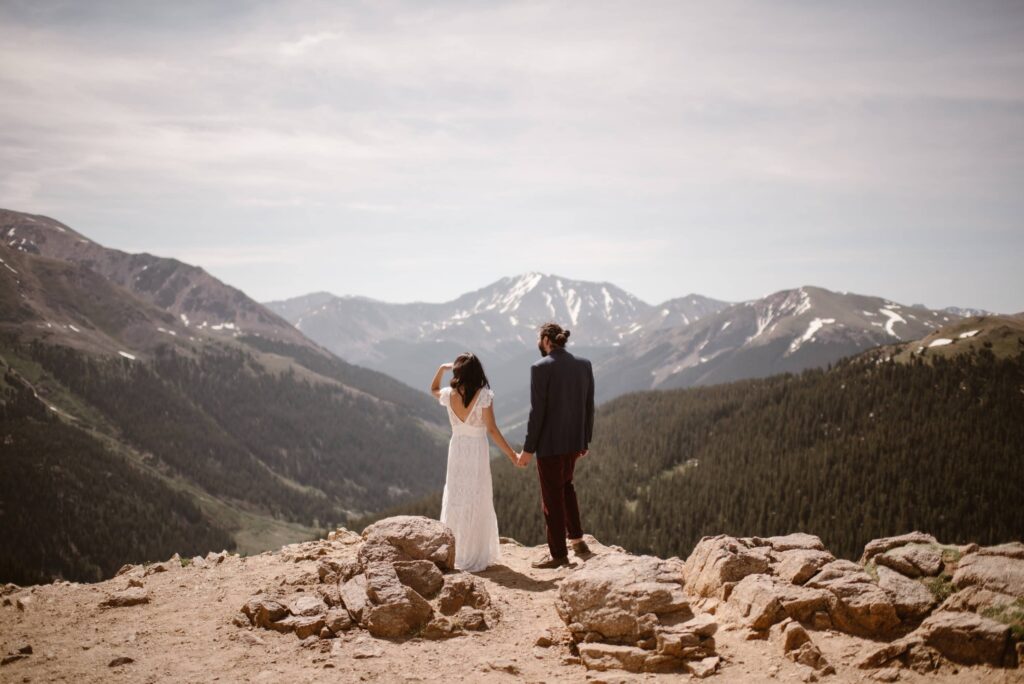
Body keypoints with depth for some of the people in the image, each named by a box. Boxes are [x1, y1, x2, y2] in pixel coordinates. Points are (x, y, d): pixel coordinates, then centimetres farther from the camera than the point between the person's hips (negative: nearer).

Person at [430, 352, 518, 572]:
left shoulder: (449, 395, -2)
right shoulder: (484, 395, -13)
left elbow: (433, 390, 23)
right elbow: (492, 430, -14)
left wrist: (441, 369, 9)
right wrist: (512, 455, -10)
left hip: (457, 449, 4)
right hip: (477, 449, -3)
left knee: (454, 500, 14)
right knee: (477, 502, 4)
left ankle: (452, 554, 19)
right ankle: (474, 557, 6)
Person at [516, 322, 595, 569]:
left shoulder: (540, 367, -15)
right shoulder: (584, 364, 2)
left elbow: (537, 411, -16)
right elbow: (589, 407, 6)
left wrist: (528, 449, -10)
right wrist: (585, 441, 16)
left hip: (550, 442, -6)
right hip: (575, 440, 6)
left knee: (553, 496, 6)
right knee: (565, 485, 27)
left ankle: (559, 554, 15)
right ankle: (577, 540, 25)